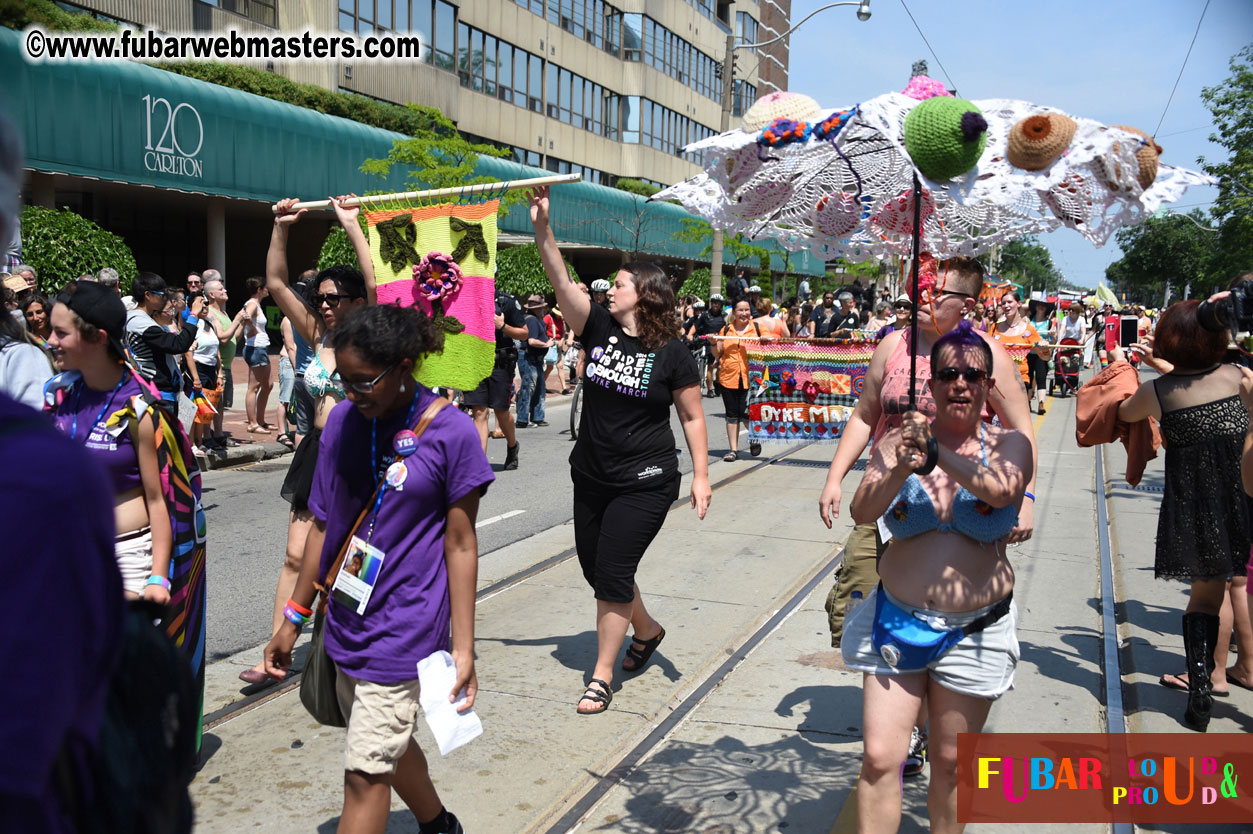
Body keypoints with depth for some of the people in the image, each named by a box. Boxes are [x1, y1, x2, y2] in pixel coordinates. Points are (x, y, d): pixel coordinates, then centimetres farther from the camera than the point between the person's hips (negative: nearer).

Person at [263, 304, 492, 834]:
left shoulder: (451, 433, -15)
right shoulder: (342, 420, 0)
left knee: (365, 774, -3)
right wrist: (294, 617, 11)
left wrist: (463, 648, -10)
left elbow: (460, 546, -10)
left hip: (404, 629, -6)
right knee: (389, 747, 23)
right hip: (347, 625, 6)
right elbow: (323, 525, 8)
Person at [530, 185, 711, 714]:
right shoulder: (599, 329, 0)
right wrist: (542, 227, -23)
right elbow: (561, 283, -12)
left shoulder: (672, 353, -10)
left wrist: (701, 475, -8)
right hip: (591, 477, 6)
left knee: (612, 572, -7)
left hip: (644, 484, -6)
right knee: (594, 567, 16)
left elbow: (692, 417, -4)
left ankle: (602, 676, 9)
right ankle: (647, 630, 42)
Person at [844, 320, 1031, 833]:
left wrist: (937, 455, -40)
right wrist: (901, 469, -34)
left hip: (973, 632, 0)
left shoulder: (1010, 445, -1)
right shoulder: (898, 442, -1)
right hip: (896, 620, 0)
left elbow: (1002, 489, -25)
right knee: (880, 758, -4)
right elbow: (862, 512, -15)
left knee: (951, 762, 12)